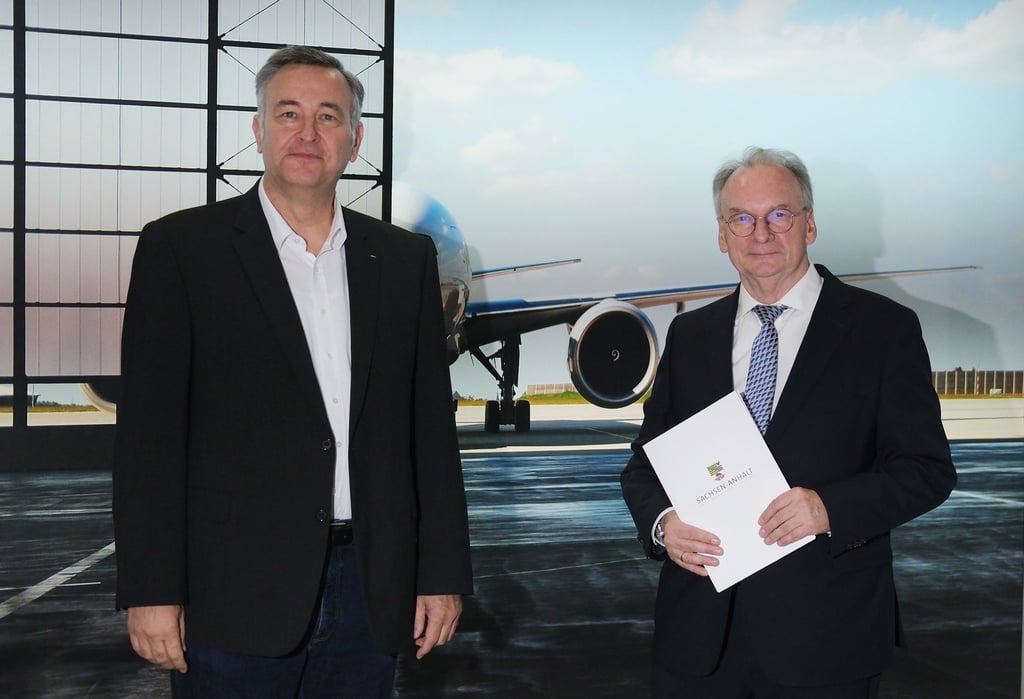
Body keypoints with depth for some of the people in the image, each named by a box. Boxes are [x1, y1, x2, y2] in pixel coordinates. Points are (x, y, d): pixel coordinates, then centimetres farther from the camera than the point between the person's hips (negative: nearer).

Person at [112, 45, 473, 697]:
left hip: (369, 592, 3)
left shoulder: (406, 259, 8)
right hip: (236, 595, -3)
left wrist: (444, 572, 4)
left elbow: (432, 424, 7)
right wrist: (151, 591, -9)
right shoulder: (181, 248, -1)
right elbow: (150, 431, -5)